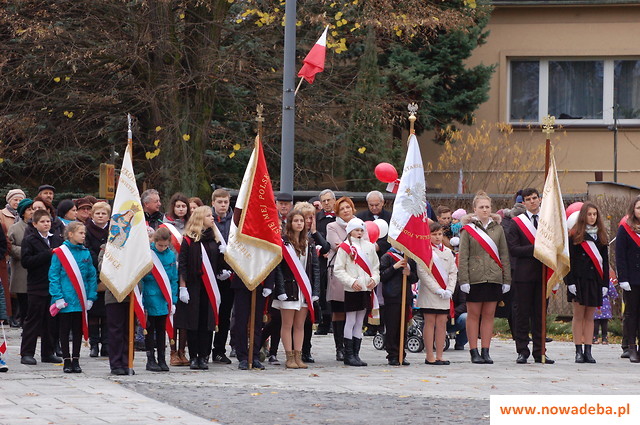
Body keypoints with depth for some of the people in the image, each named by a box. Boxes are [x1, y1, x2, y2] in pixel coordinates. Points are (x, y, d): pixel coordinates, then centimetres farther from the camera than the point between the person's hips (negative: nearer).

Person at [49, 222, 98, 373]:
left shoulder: (86, 253, 5)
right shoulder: (60, 253, -6)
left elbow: (92, 276, 8)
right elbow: (53, 276, -6)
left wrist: (91, 297, 0)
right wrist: (58, 297, -13)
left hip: (80, 300, 4)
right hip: (66, 300, -3)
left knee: (78, 329, 8)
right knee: (65, 329, 4)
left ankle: (75, 360, 16)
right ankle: (67, 361, 11)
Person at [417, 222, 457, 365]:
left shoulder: (447, 252, 13)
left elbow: (453, 272, 12)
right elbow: (423, 273, -10)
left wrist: (449, 290, -4)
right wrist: (437, 290, -14)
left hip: (445, 294, 5)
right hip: (429, 293, -5)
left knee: (442, 323, 4)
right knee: (430, 323, -3)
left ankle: (439, 356, 7)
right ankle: (429, 357, -2)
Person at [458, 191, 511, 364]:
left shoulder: (497, 229, 10)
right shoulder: (468, 229, 1)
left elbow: (504, 255, 11)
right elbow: (463, 257, -3)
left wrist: (506, 280, 6)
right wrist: (463, 280, -10)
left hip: (494, 278, 3)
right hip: (474, 278, -3)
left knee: (489, 315, 5)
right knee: (473, 314, 1)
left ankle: (485, 351, 10)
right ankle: (474, 352, 6)